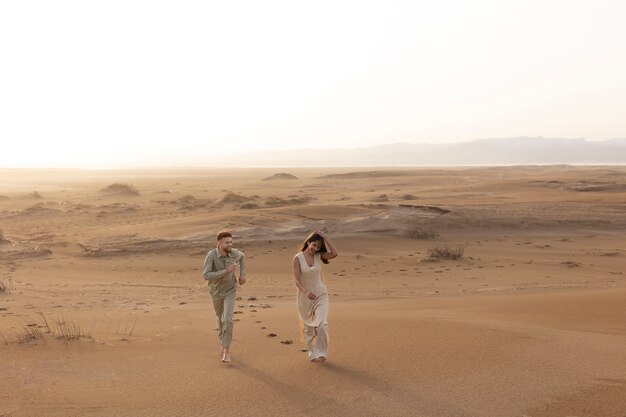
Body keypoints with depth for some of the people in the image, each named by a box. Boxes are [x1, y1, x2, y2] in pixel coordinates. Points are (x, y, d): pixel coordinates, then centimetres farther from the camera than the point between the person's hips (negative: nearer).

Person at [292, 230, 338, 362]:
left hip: (321, 295, 1)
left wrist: (324, 236, -18)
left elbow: (334, 253, -21)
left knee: (322, 325, -14)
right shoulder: (298, 258, -10)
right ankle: (312, 353, 30)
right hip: (305, 297, -1)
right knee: (308, 328, 11)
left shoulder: (319, 256, -3)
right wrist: (306, 292, -32)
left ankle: (321, 352, 1)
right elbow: (297, 280, -15)